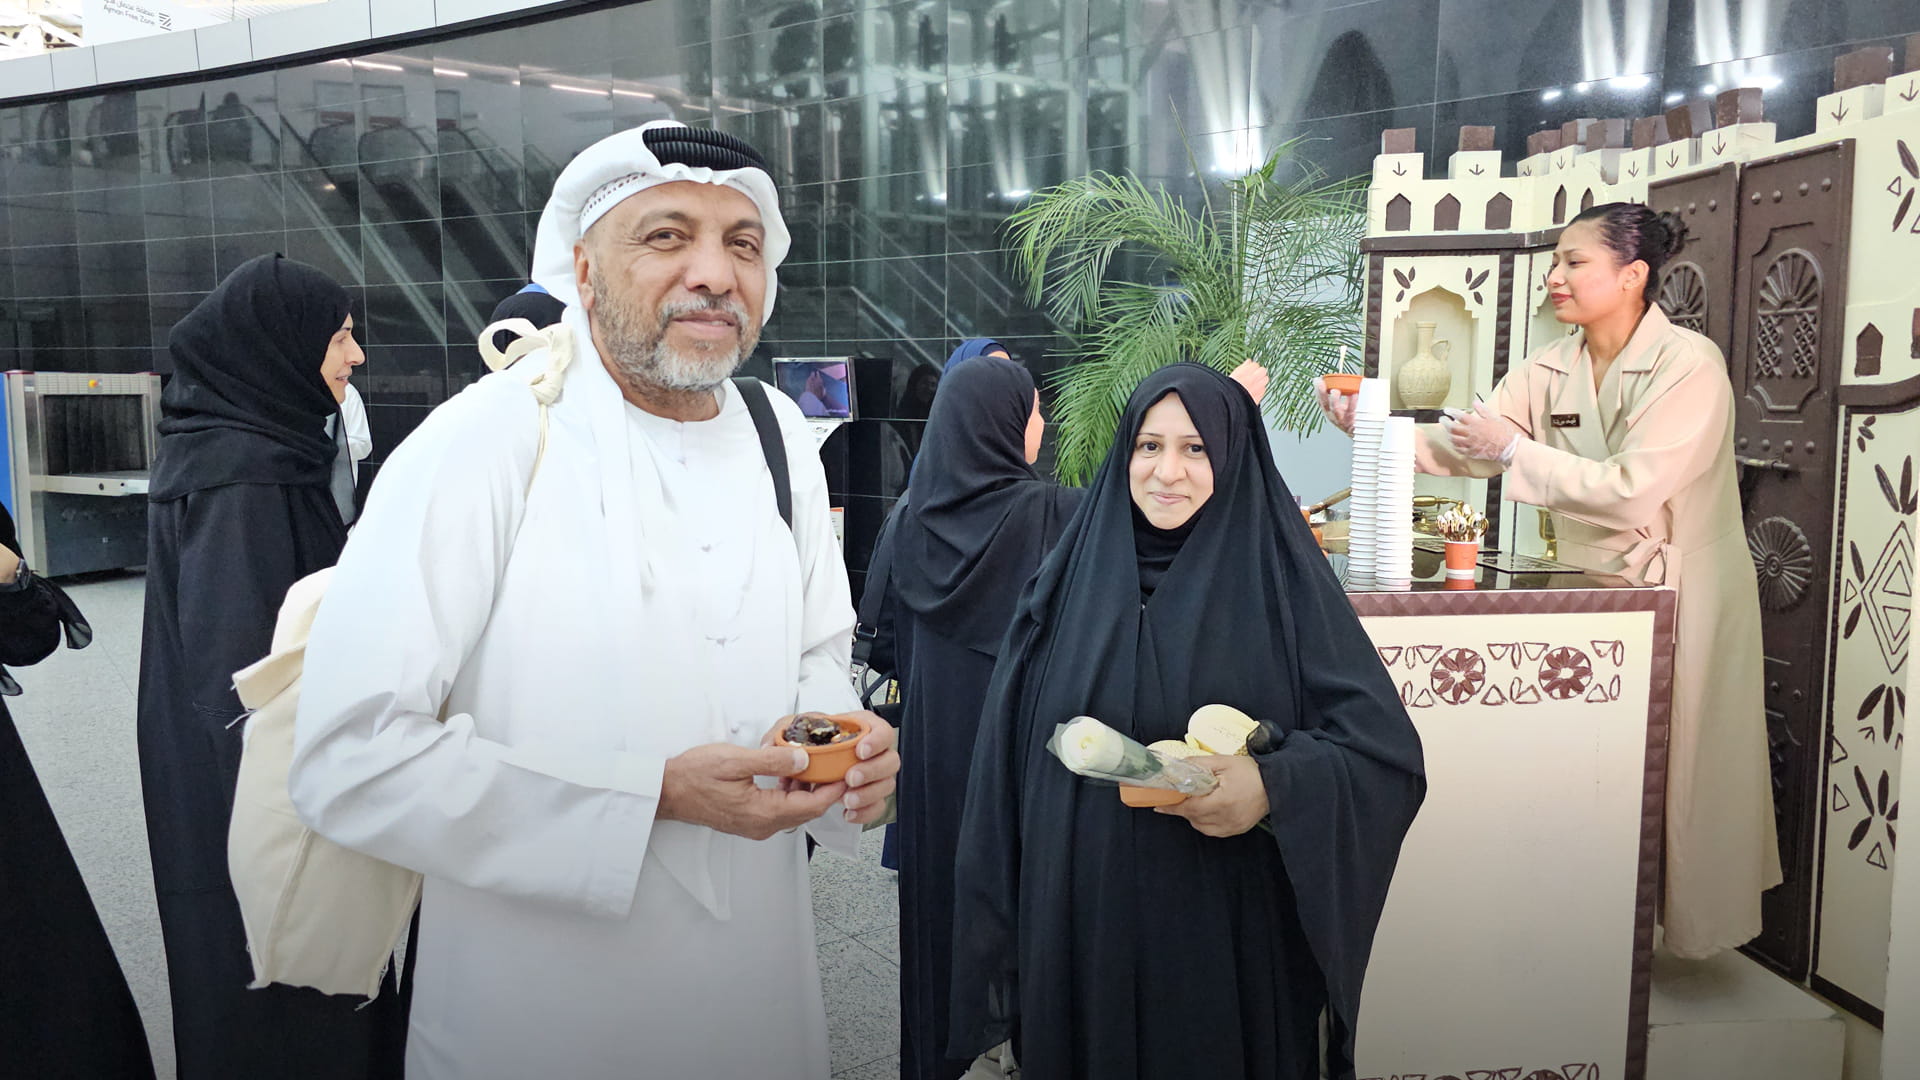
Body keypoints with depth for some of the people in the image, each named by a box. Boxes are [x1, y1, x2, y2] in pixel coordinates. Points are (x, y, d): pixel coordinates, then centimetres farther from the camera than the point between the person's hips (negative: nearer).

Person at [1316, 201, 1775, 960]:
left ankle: (1684, 924, 26)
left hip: (1680, 592, -6)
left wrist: (1514, 450, -24)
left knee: (1670, 772, 6)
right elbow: (1465, 447, -5)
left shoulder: (1689, 366, -17)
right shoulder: (1553, 370, 3)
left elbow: (1633, 492, -26)